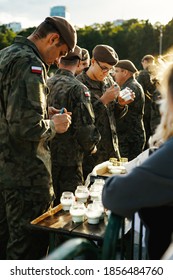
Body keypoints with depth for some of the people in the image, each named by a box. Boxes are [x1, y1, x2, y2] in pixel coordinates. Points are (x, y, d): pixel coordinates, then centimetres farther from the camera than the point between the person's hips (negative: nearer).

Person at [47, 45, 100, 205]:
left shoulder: (46, 84, 1)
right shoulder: (77, 88, -16)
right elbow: (85, 125, -19)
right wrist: (90, 147, 0)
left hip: (46, 155, 6)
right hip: (68, 158, -6)